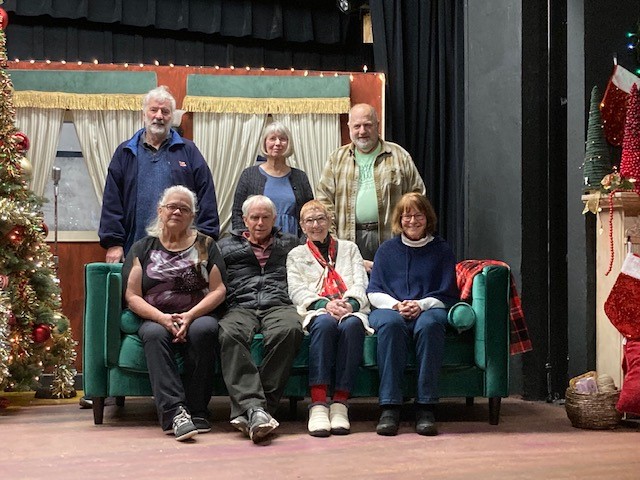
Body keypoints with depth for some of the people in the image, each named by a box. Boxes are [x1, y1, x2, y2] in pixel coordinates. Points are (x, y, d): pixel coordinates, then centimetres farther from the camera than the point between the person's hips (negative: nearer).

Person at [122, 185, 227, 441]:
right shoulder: (143, 248, 16)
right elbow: (132, 297, 6)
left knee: (204, 329, -35)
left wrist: (190, 316, -13)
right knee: (154, 334, -35)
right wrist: (163, 318, -13)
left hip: (198, 316, 0)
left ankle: (196, 411, -30)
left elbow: (218, 290, 4)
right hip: (155, 319, 0)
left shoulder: (205, 245, 15)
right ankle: (175, 413, -46)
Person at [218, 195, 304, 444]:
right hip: (241, 308, 0)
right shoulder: (227, 245, 27)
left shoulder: (289, 243, 29)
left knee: (289, 330, -38)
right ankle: (255, 408, -49)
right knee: (229, 334, -37)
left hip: (278, 305, 0)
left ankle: (248, 411, -39)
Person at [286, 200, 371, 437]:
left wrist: (350, 303, -10)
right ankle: (318, 404, -46)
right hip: (315, 311, -1)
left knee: (352, 325, -38)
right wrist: (324, 304, -12)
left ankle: (340, 403, -40)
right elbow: (296, 290, 9)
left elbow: (361, 283, 14)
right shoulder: (296, 255, 25)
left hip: (351, 309, 1)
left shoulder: (349, 248, 29)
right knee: (325, 323, -39)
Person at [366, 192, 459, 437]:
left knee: (429, 324, -39)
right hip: (390, 309, 1)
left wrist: (421, 304, -10)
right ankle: (389, 407, -39)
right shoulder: (387, 249, 19)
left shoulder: (441, 250, 16)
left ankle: (425, 408, -36)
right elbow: (373, 292, 12)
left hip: (428, 309, -1)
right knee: (390, 324, -37)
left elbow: (448, 294, 9)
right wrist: (396, 304, -10)